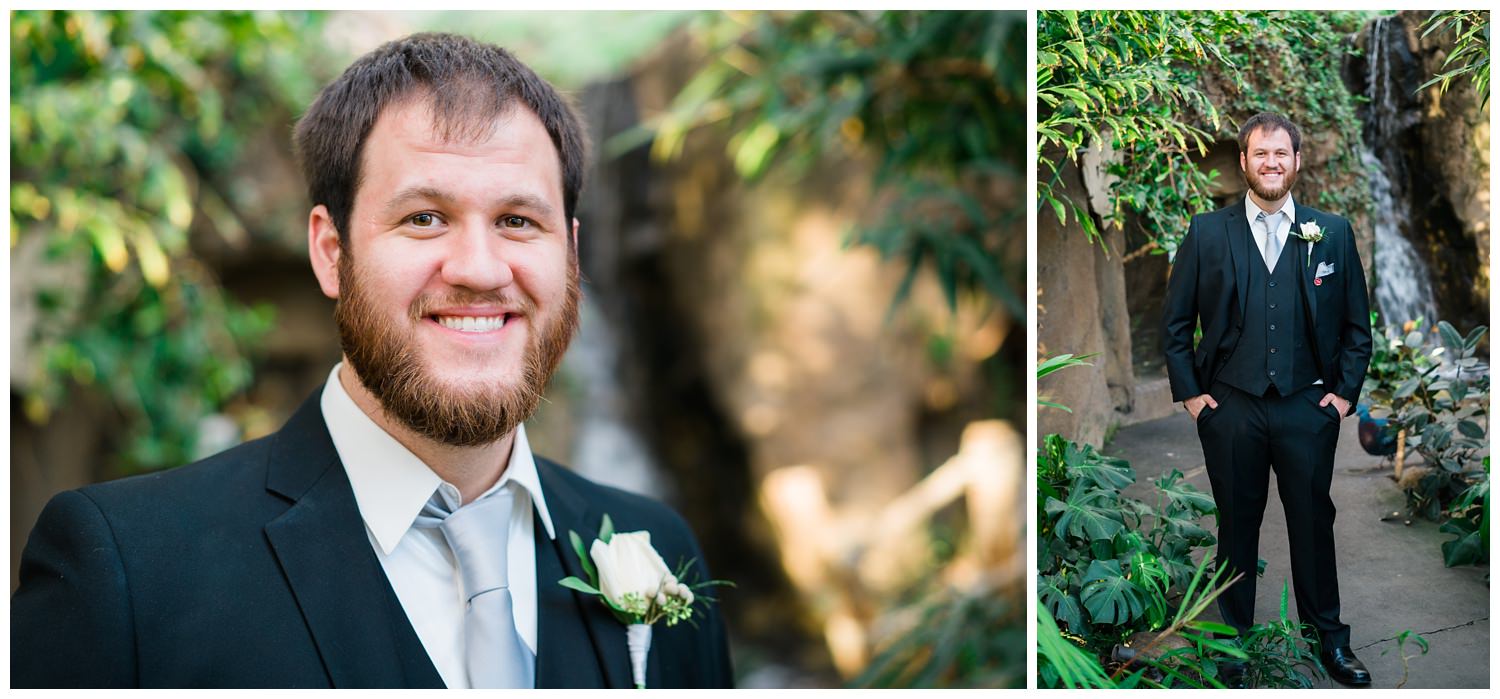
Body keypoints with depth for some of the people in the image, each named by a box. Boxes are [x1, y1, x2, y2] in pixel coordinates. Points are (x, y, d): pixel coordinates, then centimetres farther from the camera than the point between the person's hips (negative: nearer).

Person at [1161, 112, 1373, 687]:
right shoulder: (1207, 232, 1)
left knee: (1313, 523, 8)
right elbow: (1175, 321, 5)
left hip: (1308, 407, 0)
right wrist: (1189, 392, -1)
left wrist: (1345, 392, 1)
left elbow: (1357, 324, 8)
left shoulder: (1333, 233, 3)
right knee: (1237, 526, 9)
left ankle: (1330, 639, 22)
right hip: (1230, 406, 0)